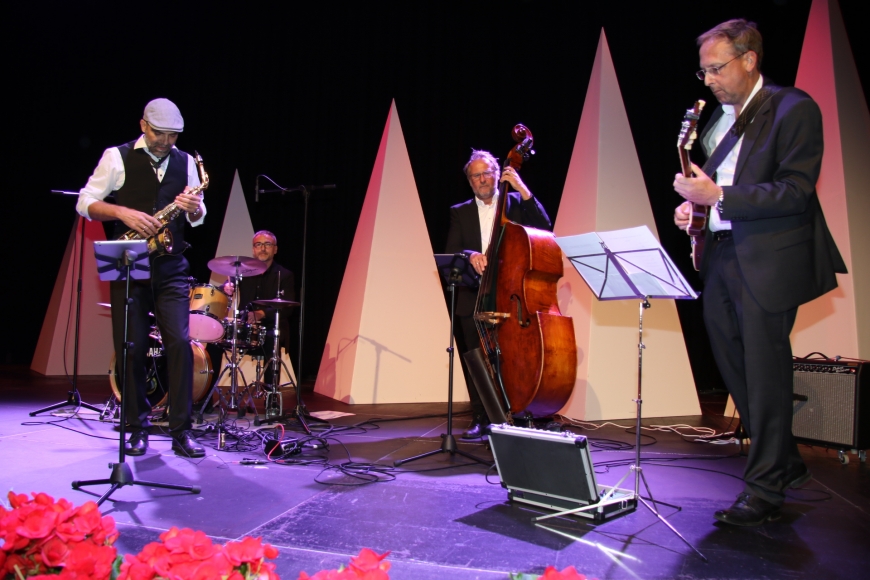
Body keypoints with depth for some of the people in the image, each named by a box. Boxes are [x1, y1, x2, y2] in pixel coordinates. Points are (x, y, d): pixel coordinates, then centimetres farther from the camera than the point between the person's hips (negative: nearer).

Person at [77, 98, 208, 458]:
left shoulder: (185, 162, 11)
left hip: (170, 268, 1)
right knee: (132, 348, 2)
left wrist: (194, 209, -10)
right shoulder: (116, 157, 3)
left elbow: (197, 218, 13)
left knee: (179, 343, -9)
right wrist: (123, 213, -15)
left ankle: (181, 431, -2)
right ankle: (138, 428, 18)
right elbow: (85, 203, 1)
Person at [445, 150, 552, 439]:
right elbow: (450, 252, 1)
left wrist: (523, 189, -13)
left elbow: (544, 227, -6)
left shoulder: (515, 202, 10)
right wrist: (470, 255, -21)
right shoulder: (460, 212, 13)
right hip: (473, 299, 2)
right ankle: (481, 419, 19)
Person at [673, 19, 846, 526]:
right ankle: (787, 465, 32)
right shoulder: (719, 116, 15)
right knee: (735, 370, 12)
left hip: (769, 261, -7)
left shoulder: (795, 110, -7)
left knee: (765, 373, 0)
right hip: (720, 258, 8)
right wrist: (693, 204, 3)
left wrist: (718, 196, -22)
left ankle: (766, 489, 15)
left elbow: (795, 192, -16)